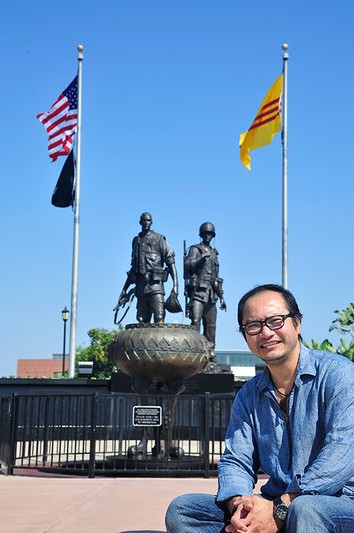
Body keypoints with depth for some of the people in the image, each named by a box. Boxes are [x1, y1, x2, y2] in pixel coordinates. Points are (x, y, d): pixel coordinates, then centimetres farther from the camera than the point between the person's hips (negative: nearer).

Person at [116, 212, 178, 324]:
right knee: (142, 321, 4)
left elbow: (170, 261, -3)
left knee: (159, 319, -14)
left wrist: (175, 285, -13)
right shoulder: (136, 241, 18)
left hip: (154, 284, -5)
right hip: (140, 285, 5)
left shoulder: (158, 239, 3)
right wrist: (125, 289, 22)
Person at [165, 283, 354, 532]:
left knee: (305, 509, -41)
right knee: (181, 509, -11)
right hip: (274, 504, 6)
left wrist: (280, 509, -23)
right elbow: (236, 462, 11)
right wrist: (238, 503, -14)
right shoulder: (249, 395, 15)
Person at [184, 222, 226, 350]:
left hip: (211, 294, 6)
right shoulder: (195, 249, 6)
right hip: (198, 290, -6)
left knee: (211, 325, 4)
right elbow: (187, 265, -12)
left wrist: (221, 296, 20)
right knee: (196, 321, -17)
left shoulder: (214, 253, 23)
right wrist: (201, 258, -26)